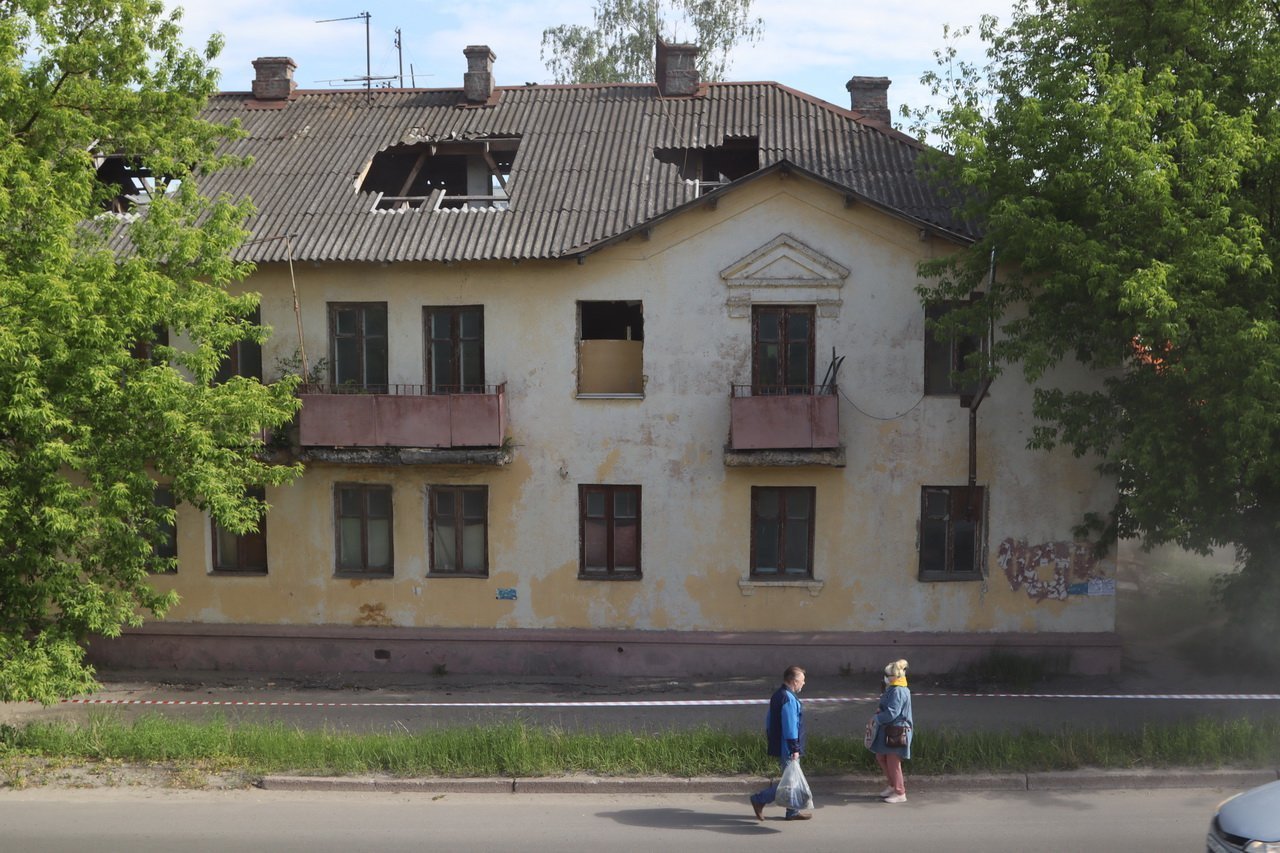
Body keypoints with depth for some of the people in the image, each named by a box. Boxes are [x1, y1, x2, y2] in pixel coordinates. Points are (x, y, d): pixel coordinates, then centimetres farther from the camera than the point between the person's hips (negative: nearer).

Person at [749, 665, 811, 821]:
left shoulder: (777, 695, 13)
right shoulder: (789, 699, -19)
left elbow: (769, 720, 20)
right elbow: (790, 726, -23)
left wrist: (769, 737, 25)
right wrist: (795, 749, -21)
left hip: (779, 745, 11)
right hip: (787, 748, -11)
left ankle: (793, 811, 20)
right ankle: (759, 799, -1)